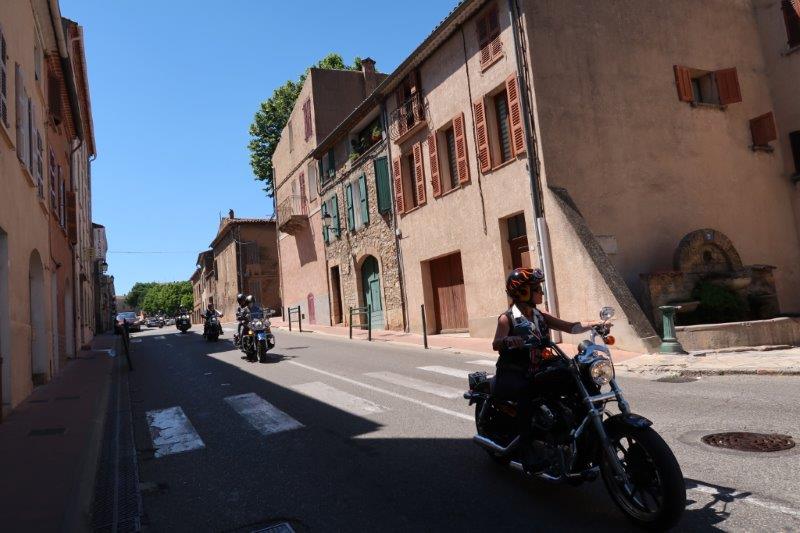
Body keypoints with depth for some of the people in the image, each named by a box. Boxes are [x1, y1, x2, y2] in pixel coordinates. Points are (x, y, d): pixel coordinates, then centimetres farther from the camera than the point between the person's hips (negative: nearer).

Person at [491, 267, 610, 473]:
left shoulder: (541, 316, 12)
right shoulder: (507, 318, -7)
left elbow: (570, 327, 5)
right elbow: (496, 344, -24)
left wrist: (595, 323, -10)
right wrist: (511, 340, -46)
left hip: (534, 374, 6)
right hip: (511, 377, -6)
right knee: (526, 391, -37)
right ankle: (527, 451, -35)